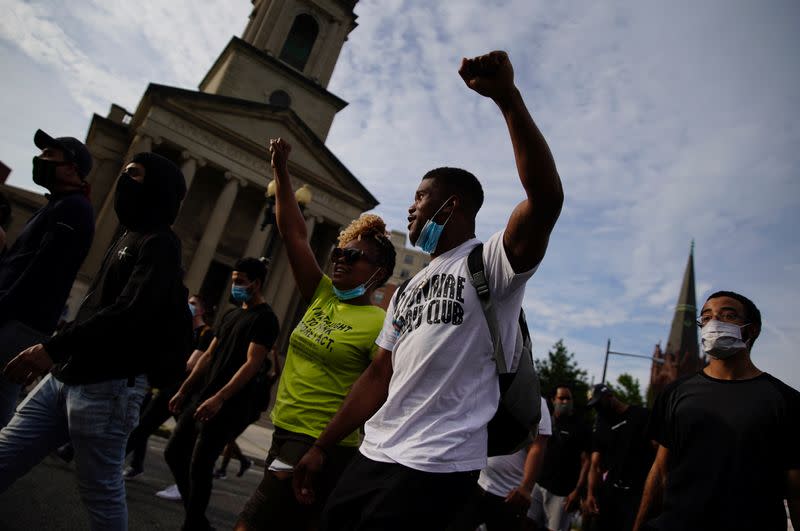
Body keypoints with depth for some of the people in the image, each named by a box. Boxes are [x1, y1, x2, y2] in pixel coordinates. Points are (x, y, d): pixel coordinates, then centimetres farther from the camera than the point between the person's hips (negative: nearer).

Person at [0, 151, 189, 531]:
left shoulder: (160, 243, -10)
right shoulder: (128, 237, 19)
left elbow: (128, 313, -22)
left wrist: (53, 347, -21)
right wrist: (57, 354, 15)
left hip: (107, 387, -9)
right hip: (64, 377, 9)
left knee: (101, 491, 2)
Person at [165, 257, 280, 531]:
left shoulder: (264, 318, -11)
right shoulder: (231, 315, 15)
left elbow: (252, 364, -19)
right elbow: (208, 356, 17)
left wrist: (219, 399, -26)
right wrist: (183, 390, 14)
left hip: (231, 405, -9)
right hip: (204, 397, 9)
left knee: (199, 464, -6)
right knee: (174, 452, 12)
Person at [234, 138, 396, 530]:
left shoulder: (380, 324, -14)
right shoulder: (321, 296, 3)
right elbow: (293, 233, 1)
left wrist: (319, 454, -18)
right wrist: (280, 170, -4)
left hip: (324, 447, -7)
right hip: (283, 433, 7)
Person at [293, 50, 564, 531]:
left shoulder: (489, 262, -7)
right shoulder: (410, 287, 17)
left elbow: (547, 199, -26)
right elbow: (379, 375, 16)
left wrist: (508, 99, -30)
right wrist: (323, 446, 14)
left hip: (435, 467, -7)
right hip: (373, 455, 8)